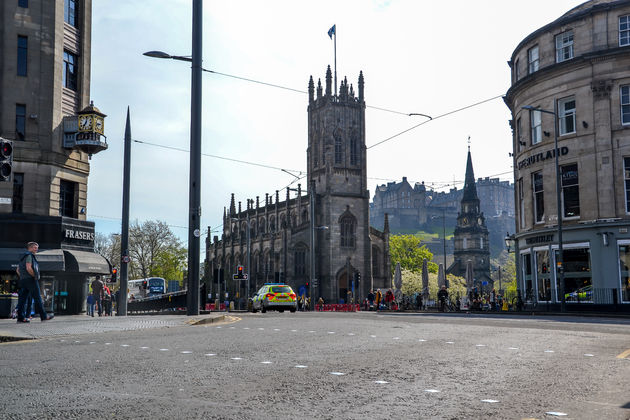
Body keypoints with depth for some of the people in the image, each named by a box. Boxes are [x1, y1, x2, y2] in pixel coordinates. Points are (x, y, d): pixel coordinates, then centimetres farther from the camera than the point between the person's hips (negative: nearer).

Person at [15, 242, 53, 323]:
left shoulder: (23, 257, 23)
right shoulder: (29, 255, -7)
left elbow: (18, 270, 24)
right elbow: (28, 268, -20)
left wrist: (22, 278, 19)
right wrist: (35, 276, -10)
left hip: (23, 280, 10)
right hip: (31, 280, -10)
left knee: (22, 299, 2)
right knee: (37, 298, -5)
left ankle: (20, 317, -2)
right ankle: (44, 316, -3)